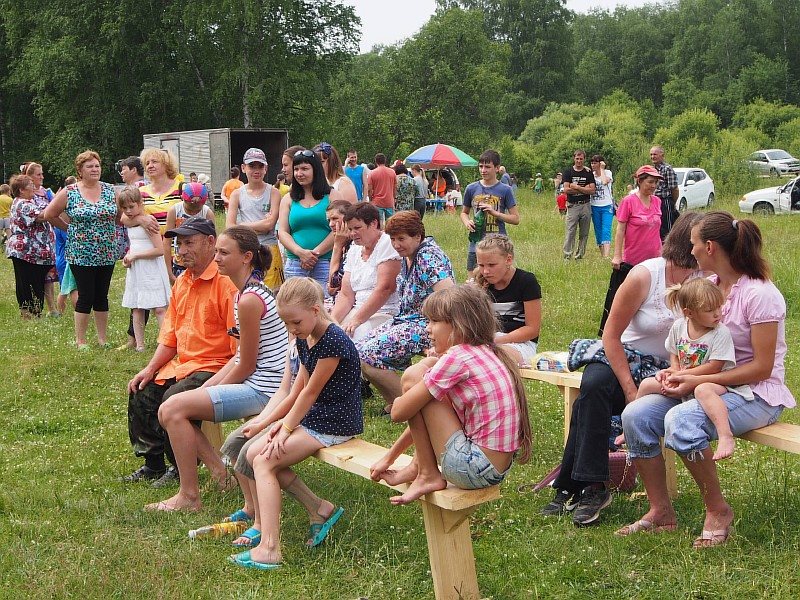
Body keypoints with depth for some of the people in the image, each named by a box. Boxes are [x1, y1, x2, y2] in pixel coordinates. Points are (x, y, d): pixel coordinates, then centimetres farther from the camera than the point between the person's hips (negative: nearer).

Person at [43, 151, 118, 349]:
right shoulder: (69, 193, -4)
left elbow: (121, 215, 15)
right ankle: (80, 341, 6)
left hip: (106, 254, 3)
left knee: (102, 297, 8)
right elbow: (49, 215, 3)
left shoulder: (110, 190, 5)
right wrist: (70, 228, 5)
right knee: (86, 297, -4)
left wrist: (106, 227, 5)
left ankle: (102, 339, 15)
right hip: (81, 255, -3)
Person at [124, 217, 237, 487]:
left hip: (215, 367, -9)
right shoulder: (181, 282, 14)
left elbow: (240, 345, -20)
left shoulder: (227, 283, -17)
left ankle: (183, 469, -6)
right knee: (141, 393, 0)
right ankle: (153, 464, 15)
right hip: (182, 364, 9)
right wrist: (150, 369, 6)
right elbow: (170, 335, 18)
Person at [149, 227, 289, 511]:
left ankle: (189, 496, -7)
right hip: (258, 384, 10)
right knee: (173, 409, 11)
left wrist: (207, 392, -3)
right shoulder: (252, 290, 11)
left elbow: (245, 367, -17)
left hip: (262, 391, -10)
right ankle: (220, 473, 12)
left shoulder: (249, 300, -20)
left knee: (172, 410, -14)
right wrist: (202, 390, 8)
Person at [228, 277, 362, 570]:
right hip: (312, 417, 10)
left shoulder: (334, 341, -20)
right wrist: (274, 421, 1)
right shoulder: (304, 340, 10)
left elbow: (310, 392, -16)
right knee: (253, 453, 1)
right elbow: (298, 390, 12)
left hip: (335, 425, -10)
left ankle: (269, 548, -24)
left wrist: (286, 428, -11)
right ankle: (320, 509, 5)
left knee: (264, 461, -18)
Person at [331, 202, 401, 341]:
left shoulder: (387, 245, -8)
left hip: (386, 313, -7)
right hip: (358, 311, 7)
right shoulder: (354, 250, 16)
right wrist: (332, 320, -7)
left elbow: (384, 289, -19)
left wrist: (357, 320, -20)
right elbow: (346, 295, 12)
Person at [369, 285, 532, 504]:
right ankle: (418, 466, 16)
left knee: (413, 377, -7)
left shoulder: (457, 357, -16)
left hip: (475, 469, -10)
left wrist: (398, 401, 13)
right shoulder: (488, 353, 13)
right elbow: (427, 415, 20)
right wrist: (389, 458, 25)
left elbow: (399, 413, -12)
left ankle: (428, 476, 2)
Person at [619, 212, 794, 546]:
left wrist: (697, 381, -22)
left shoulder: (759, 294, -15)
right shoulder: (709, 285, 8)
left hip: (756, 394, -8)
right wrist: (679, 372, -5)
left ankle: (717, 510, -16)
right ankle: (661, 513, -4)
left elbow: (762, 368, -19)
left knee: (680, 420, -34)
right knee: (635, 415, -13)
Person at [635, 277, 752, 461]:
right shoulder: (679, 326, 1)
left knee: (702, 390, -41)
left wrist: (681, 374, -18)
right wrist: (673, 371, -6)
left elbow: (714, 367, -19)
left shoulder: (721, 333, -16)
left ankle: (725, 436, -53)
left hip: (717, 382, -7)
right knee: (647, 384, 3)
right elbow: (675, 354, 16)